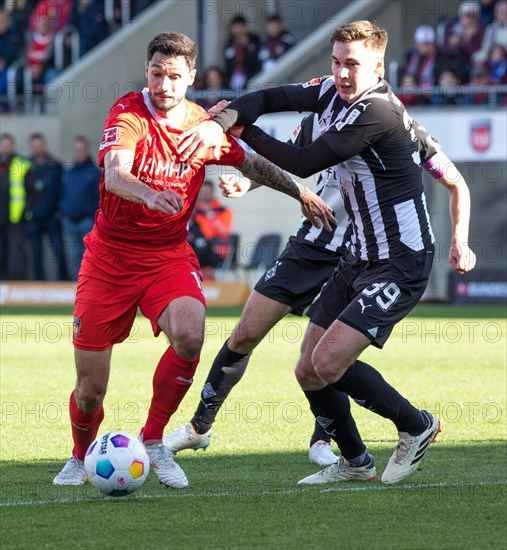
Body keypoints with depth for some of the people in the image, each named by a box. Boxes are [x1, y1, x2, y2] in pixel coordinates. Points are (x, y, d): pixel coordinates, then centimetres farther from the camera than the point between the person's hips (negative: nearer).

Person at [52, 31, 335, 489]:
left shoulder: (204, 125, 1)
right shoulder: (129, 113, -13)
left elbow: (251, 163, 20)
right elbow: (114, 174, -32)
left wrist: (301, 193, 15)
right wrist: (149, 195, -52)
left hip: (170, 257, 3)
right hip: (110, 257, -2)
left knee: (190, 335, -29)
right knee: (90, 387, -1)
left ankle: (153, 441, -8)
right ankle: (81, 457, 32)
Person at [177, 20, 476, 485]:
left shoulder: (376, 112, -22)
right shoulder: (338, 94, 5)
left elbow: (303, 164, -19)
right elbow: (271, 99, -1)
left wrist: (241, 131, -9)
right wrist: (219, 122, -21)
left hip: (400, 267, -9)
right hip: (359, 259, 9)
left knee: (329, 362, -18)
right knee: (309, 371, 7)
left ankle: (417, 426, 3)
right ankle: (355, 463, 26)